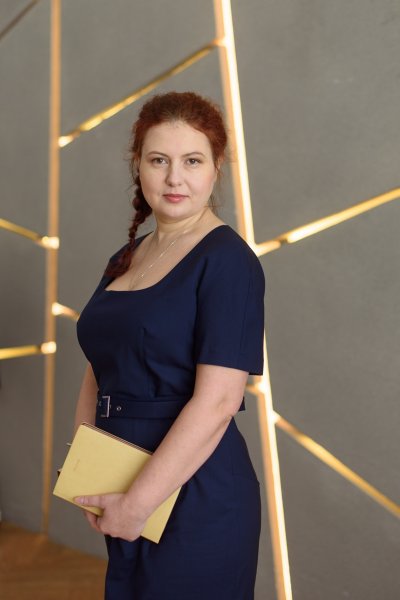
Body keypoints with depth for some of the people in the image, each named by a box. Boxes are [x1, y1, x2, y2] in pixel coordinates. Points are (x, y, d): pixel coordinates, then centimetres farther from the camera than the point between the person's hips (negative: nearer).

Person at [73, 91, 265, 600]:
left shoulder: (228, 260, -15)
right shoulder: (126, 258, 8)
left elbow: (216, 401, -21)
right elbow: (98, 371, 11)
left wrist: (137, 504, -18)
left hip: (197, 500, -7)